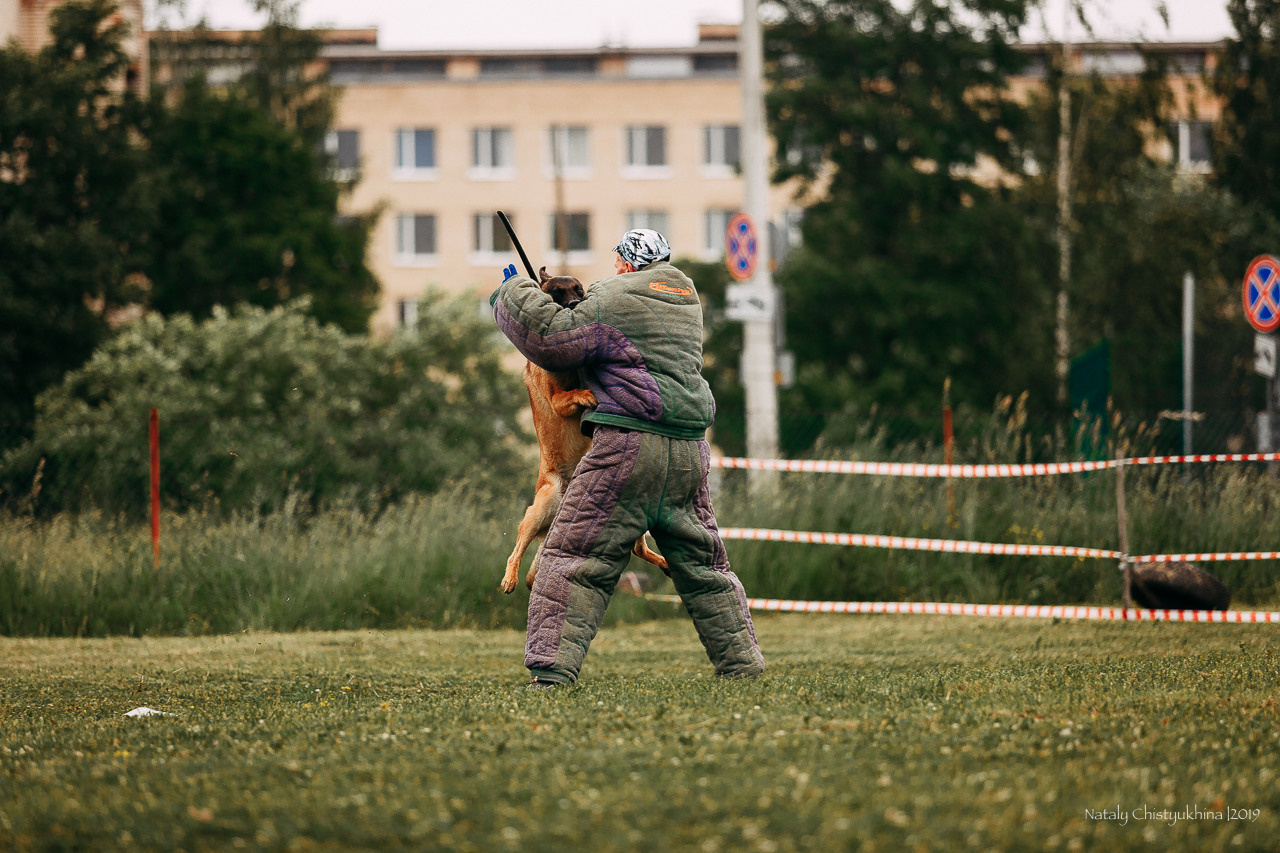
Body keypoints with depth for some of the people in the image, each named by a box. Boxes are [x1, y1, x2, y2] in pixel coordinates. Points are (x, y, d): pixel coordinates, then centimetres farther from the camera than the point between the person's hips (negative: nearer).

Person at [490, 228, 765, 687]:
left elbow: (550, 337, -8)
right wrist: (572, 300, 29)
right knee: (703, 563, 20)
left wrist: (514, 293, 7)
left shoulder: (614, 297, -4)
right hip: (689, 453, 7)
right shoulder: (686, 299, 20)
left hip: (629, 444, -7)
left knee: (575, 556, -6)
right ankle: (742, 662, 23)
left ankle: (552, 668, -15)